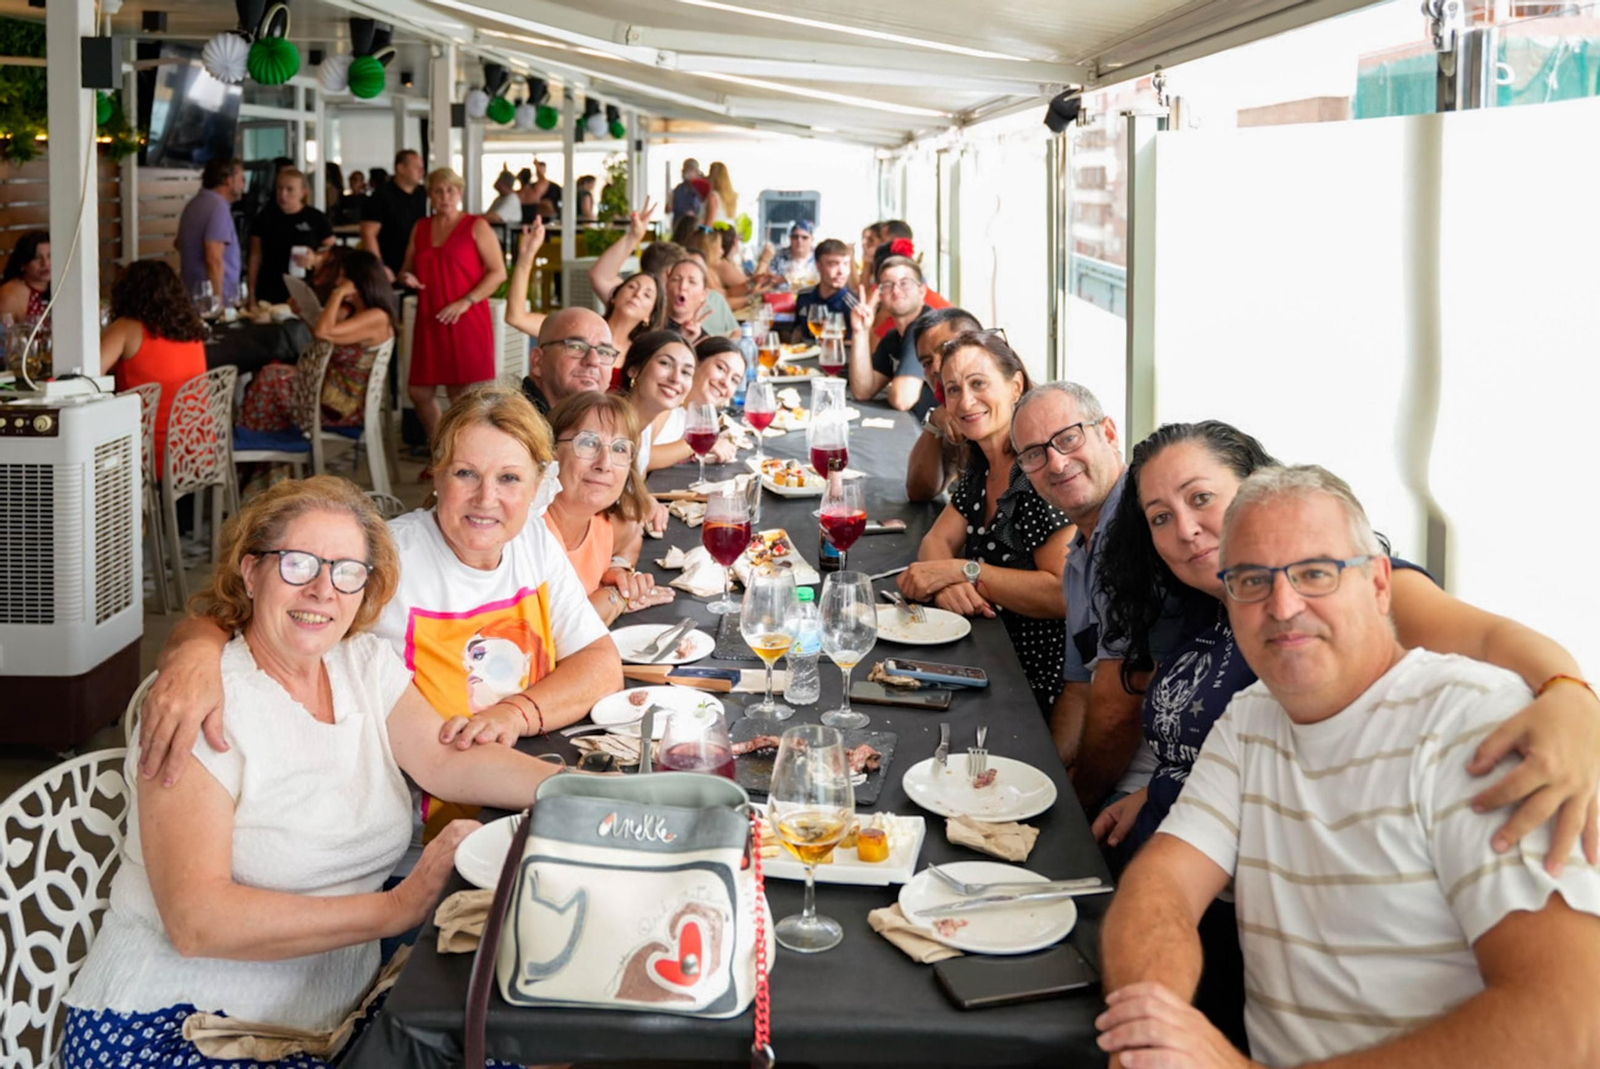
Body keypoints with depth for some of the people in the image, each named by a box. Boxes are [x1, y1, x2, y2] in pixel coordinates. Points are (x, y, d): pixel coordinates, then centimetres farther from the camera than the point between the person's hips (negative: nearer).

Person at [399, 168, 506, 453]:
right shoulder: (420, 228, 15)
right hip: (430, 322, 5)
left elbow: (498, 272, -6)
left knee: (460, 392, -5)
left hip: (466, 320, -5)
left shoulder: (476, 226, 0)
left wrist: (465, 302, -15)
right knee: (419, 391, 4)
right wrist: (406, 277, -2)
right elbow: (408, 268, 23)